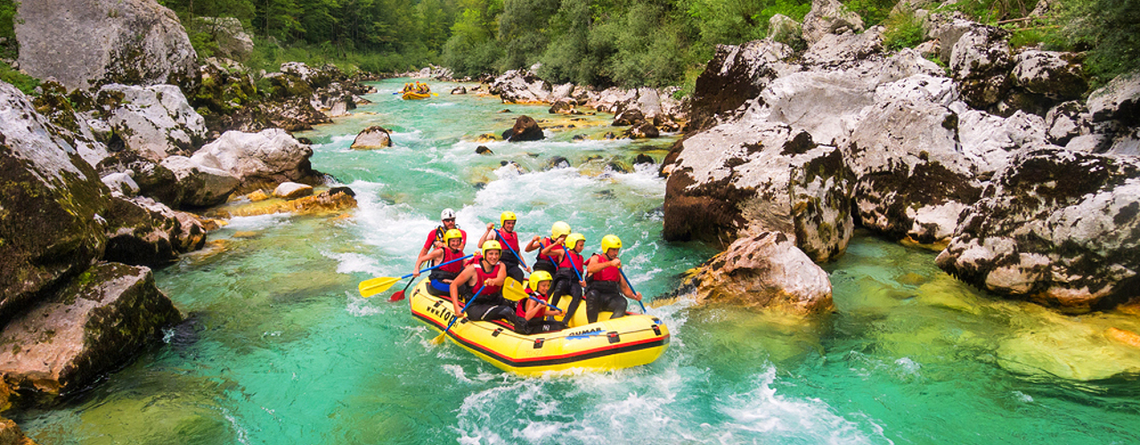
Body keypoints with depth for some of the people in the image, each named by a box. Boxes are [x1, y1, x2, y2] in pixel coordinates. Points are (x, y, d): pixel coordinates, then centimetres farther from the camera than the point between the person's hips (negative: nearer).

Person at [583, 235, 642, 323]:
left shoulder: (617, 264, 19)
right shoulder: (596, 258, 6)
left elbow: (624, 287, 18)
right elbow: (590, 269, -21)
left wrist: (634, 296, -3)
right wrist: (610, 263, -31)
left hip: (610, 299, 4)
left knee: (622, 302, -28)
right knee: (593, 294, -37)